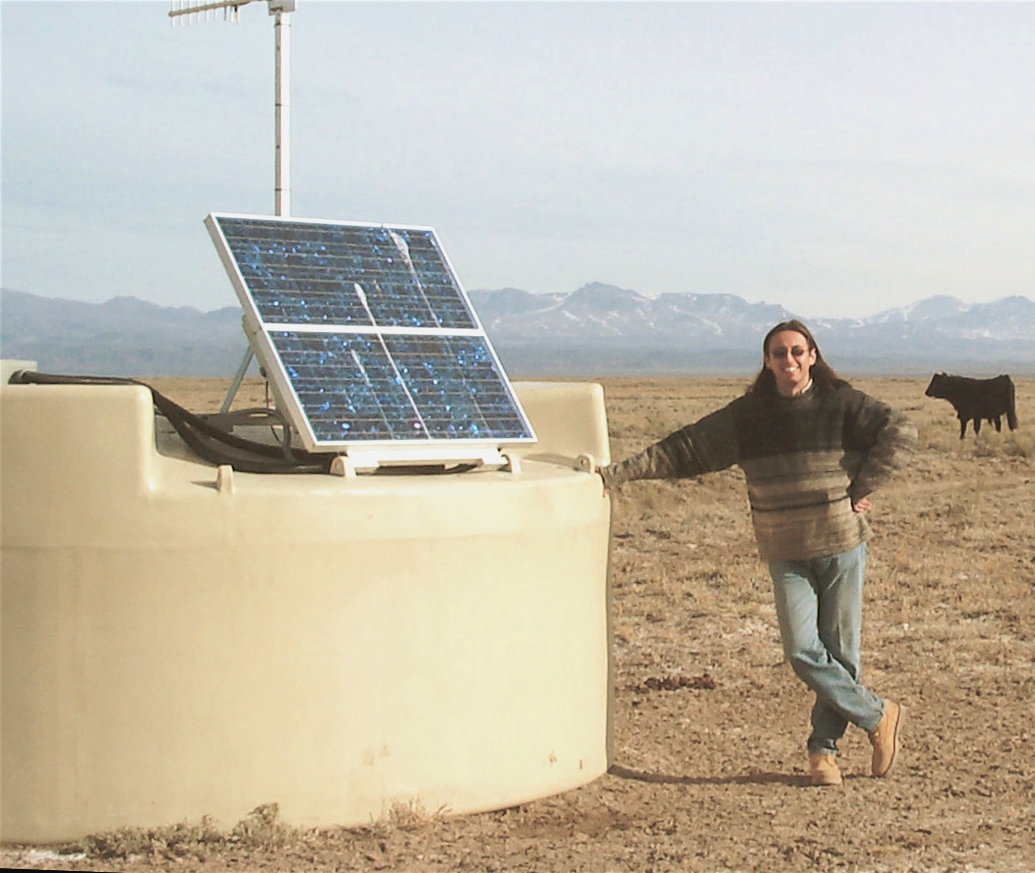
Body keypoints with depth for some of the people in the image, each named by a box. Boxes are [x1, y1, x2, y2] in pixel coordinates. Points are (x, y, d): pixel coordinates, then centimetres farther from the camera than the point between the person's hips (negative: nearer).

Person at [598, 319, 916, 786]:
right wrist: (618, 473, -3)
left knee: (840, 650, 2)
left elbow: (899, 431, -6)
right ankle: (878, 715, 10)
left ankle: (824, 747, 19)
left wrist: (861, 489, -8)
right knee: (802, 651, -8)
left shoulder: (841, 404, -3)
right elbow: (683, 450, 3)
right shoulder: (746, 416, 3)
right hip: (786, 554, 2)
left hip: (842, 544, -2)